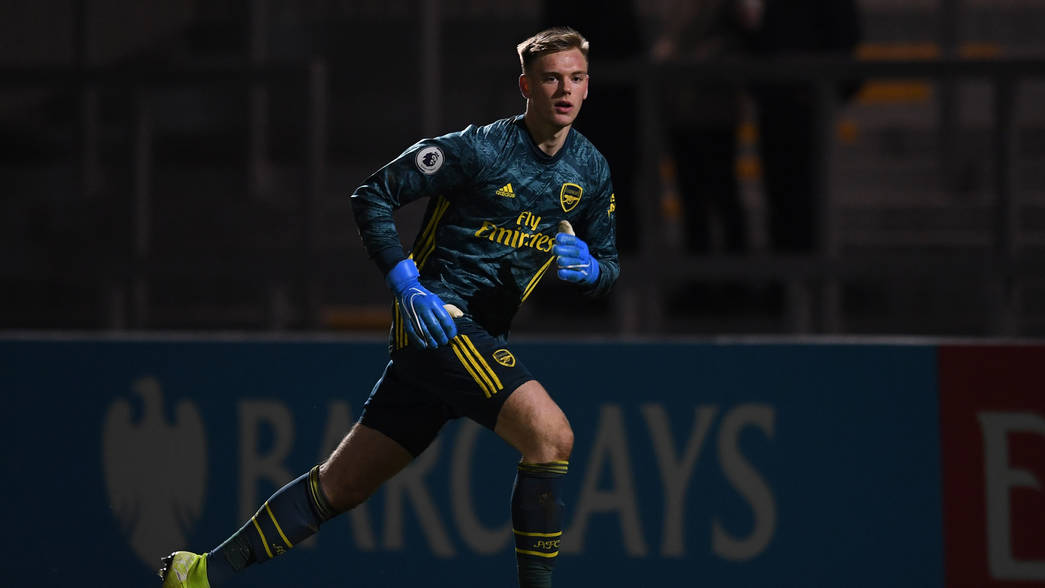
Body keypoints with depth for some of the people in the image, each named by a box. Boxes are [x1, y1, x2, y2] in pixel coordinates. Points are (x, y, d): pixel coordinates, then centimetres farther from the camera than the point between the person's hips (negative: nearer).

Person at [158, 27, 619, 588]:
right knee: (551, 432, -25)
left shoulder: (592, 171, 8)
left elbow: (608, 265, 18)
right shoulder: (480, 148, -11)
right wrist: (407, 284, -16)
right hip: (438, 317, -7)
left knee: (343, 483, 9)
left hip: (479, 335, 7)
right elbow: (372, 195, -6)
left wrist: (589, 267, -7)